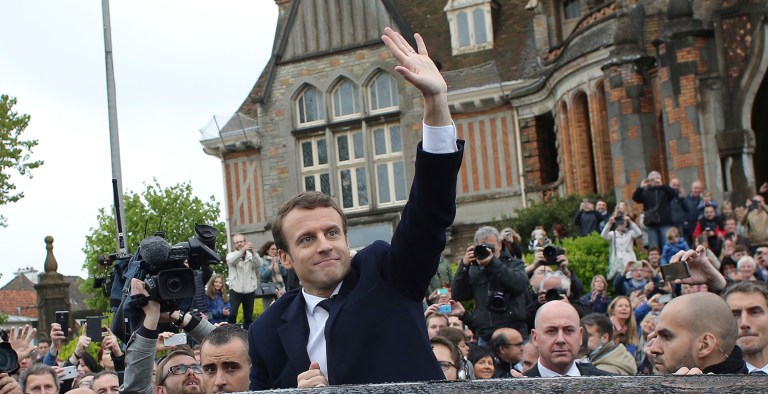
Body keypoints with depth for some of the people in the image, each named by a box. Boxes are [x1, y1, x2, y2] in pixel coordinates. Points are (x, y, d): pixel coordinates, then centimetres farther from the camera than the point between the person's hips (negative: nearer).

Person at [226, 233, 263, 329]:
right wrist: (243, 249, -36)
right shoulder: (231, 255, 4)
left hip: (249, 291, 2)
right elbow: (232, 260, -20)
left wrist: (253, 252, -31)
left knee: (248, 317, 8)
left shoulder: (251, 255, 7)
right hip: (235, 290, -2)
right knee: (232, 314, -17)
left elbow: (259, 264, -13)